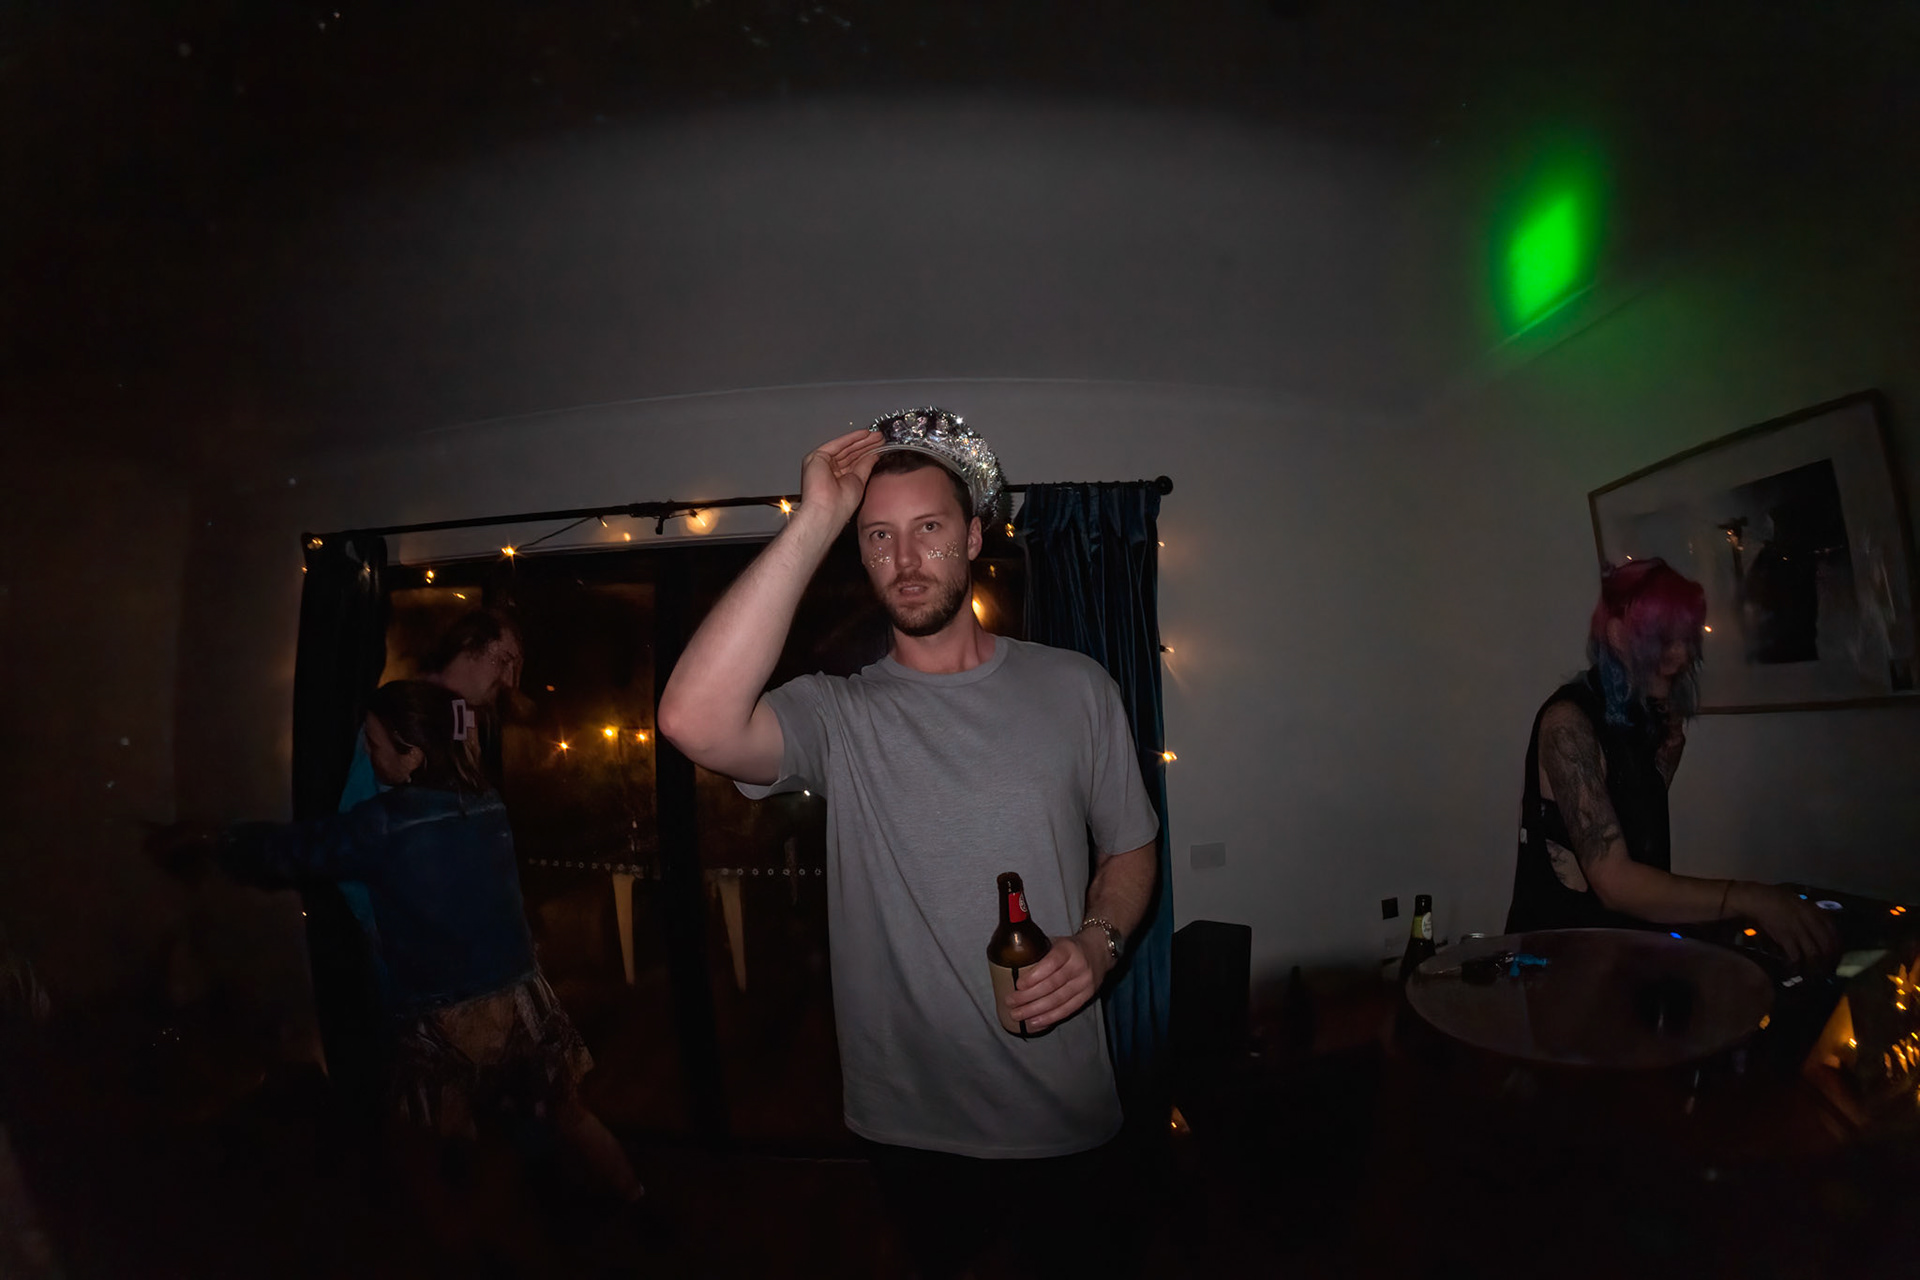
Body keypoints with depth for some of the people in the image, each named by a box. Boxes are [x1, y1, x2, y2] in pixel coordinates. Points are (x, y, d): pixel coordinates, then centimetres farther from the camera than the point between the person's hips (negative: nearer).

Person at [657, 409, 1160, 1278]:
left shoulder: (1075, 689, -4)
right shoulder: (837, 715, -12)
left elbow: (1130, 848, 6)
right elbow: (695, 722, -33)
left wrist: (1099, 939, -16)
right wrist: (813, 523, -29)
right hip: (908, 1122, -1)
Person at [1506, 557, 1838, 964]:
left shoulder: (1648, 715, 7)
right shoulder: (1569, 720, -18)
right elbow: (1614, 882, -25)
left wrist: (1671, 744, -5)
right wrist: (1750, 899, -32)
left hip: (1622, 939, 7)